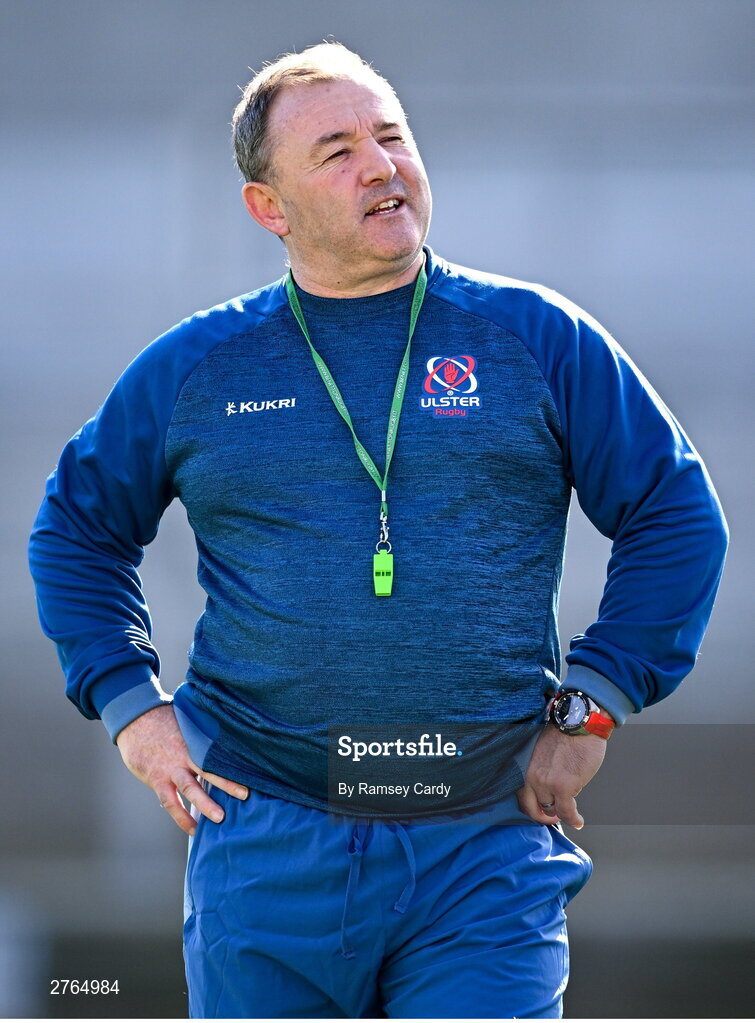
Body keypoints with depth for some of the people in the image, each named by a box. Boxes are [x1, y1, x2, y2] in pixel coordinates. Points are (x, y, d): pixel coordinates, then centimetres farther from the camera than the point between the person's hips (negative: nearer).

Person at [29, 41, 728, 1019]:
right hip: (266, 846, 1)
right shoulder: (193, 369, 8)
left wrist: (589, 709, 2)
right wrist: (131, 707, 8)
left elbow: (677, 515, 9)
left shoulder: (537, 339, 5)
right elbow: (77, 529, 20)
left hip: (486, 852, -1)